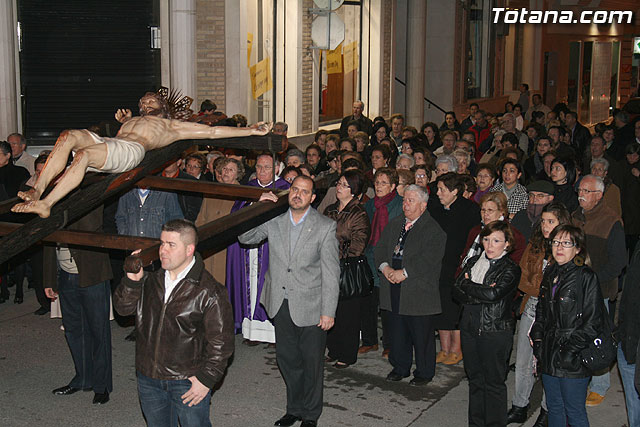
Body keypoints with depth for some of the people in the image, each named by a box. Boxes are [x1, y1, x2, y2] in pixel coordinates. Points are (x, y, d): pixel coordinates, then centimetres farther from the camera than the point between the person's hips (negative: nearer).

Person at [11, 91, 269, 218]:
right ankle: (37, 190, -32)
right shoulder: (133, 120, 44)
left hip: (131, 151, -5)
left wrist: (251, 131, 17)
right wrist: (124, 122, 29)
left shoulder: (172, 126, 28)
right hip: (107, 144, 5)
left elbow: (213, 131, 23)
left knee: (83, 155, -33)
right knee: (68, 137, -26)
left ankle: (45, 205, -36)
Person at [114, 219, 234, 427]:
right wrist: (132, 280, -12)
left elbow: (221, 341, -13)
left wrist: (206, 379, -14)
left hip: (188, 381, -5)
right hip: (148, 378, 6)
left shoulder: (209, 291, -15)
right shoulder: (151, 281, 2)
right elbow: (124, 308, 5)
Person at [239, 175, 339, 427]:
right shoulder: (274, 220, 2)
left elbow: (331, 272, -9)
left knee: (312, 361, 9)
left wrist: (328, 311, -12)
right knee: (286, 358, 15)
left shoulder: (325, 227, -9)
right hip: (281, 304, 4)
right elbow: (245, 238, 3)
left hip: (311, 306, -3)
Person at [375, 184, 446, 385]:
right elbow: (381, 248, 11)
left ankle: (424, 372, 18)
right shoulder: (394, 224, 13)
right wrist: (385, 267, -8)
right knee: (397, 331, 14)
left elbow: (430, 258, -19)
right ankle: (400, 367, 30)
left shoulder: (433, 230, -9)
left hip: (419, 291, -6)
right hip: (394, 290, 6)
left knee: (421, 334, 3)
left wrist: (404, 272, -21)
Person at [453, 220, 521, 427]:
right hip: (470, 328, 5)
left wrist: (468, 286, -9)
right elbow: (456, 291, -2)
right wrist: (481, 294, -16)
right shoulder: (473, 262, 9)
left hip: (496, 331, -5)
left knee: (494, 381, 4)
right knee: (475, 378, 15)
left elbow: (493, 294, -23)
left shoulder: (510, 269, -7)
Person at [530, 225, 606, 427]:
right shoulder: (550, 274, 12)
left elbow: (593, 322, -13)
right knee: (554, 408, 17)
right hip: (549, 355, 7)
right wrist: (537, 338, 8)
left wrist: (571, 350, -16)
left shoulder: (586, 277, -10)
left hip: (573, 359, -7)